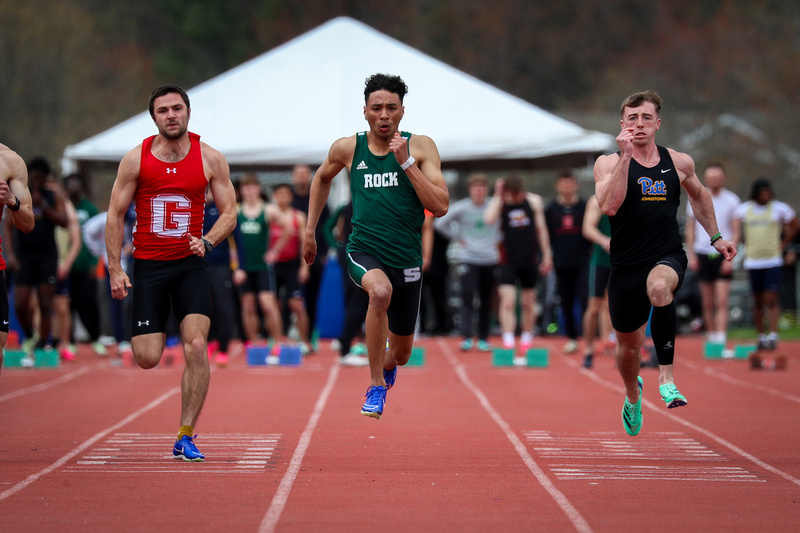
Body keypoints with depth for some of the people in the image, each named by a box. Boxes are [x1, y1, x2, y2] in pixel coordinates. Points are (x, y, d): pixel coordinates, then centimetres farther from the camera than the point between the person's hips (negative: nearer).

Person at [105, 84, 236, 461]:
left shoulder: (210, 159, 0)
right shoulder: (136, 159, -2)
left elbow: (229, 213, 3)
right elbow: (115, 215, 3)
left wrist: (207, 241, -17)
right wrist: (115, 270, -3)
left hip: (190, 264, 0)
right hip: (148, 264, 0)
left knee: (196, 346, -17)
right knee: (147, 359, -5)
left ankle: (185, 437, -7)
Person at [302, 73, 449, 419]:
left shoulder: (421, 147, -4)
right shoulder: (348, 149, 0)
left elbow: (440, 206, -13)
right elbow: (322, 178, 23)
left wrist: (406, 162, -19)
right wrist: (310, 230, 21)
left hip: (406, 260, 1)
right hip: (363, 253, -1)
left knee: (401, 353, 13)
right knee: (381, 291, -38)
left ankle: (386, 366, 55)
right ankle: (376, 385, -22)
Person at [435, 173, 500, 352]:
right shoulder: (460, 208, -3)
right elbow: (440, 223, 6)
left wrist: (497, 240, 6)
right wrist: (459, 238, 4)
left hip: (490, 261, 2)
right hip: (468, 260, -2)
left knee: (486, 302, 6)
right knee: (467, 297, -14)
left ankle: (483, 338, 15)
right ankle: (466, 337, -18)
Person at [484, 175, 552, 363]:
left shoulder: (534, 201, 1)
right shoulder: (500, 203, -5)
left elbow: (541, 228, 8)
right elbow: (489, 219, -26)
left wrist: (546, 255, 7)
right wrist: (498, 195, -19)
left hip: (530, 260, 2)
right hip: (508, 261, -2)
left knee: (528, 304, 10)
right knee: (507, 301, -14)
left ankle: (526, 345, 25)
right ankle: (508, 344, -18)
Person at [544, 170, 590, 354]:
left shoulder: (584, 206, 0)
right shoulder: (551, 209, 4)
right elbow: (546, 235, 8)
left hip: (582, 262, -2)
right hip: (561, 263, 2)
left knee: (585, 299, -12)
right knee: (566, 302, 7)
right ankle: (571, 338, 18)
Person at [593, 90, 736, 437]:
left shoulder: (679, 163, 5)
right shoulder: (609, 163, -4)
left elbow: (699, 194, 26)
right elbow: (609, 206, -23)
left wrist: (715, 237, 23)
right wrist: (626, 156, -25)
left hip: (669, 258, -1)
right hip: (626, 265, 1)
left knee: (659, 287, -38)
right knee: (628, 346, 14)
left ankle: (666, 375, -34)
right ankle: (633, 396, 48)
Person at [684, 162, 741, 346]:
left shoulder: (732, 200, 2)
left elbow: (735, 232, 2)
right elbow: (690, 229, 11)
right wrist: (691, 255, 3)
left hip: (723, 256, -2)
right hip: (702, 254, 2)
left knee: (722, 302, -11)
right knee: (707, 304, 5)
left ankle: (720, 339, -15)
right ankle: (710, 334, 17)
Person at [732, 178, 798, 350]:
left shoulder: (779, 209, 2)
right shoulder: (743, 210, 7)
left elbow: (793, 227, 13)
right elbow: (736, 233, 9)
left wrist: (783, 244, 6)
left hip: (773, 260, -2)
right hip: (752, 261, 2)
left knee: (771, 299, -11)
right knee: (758, 302, 7)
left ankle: (773, 335, -14)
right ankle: (761, 336, 16)